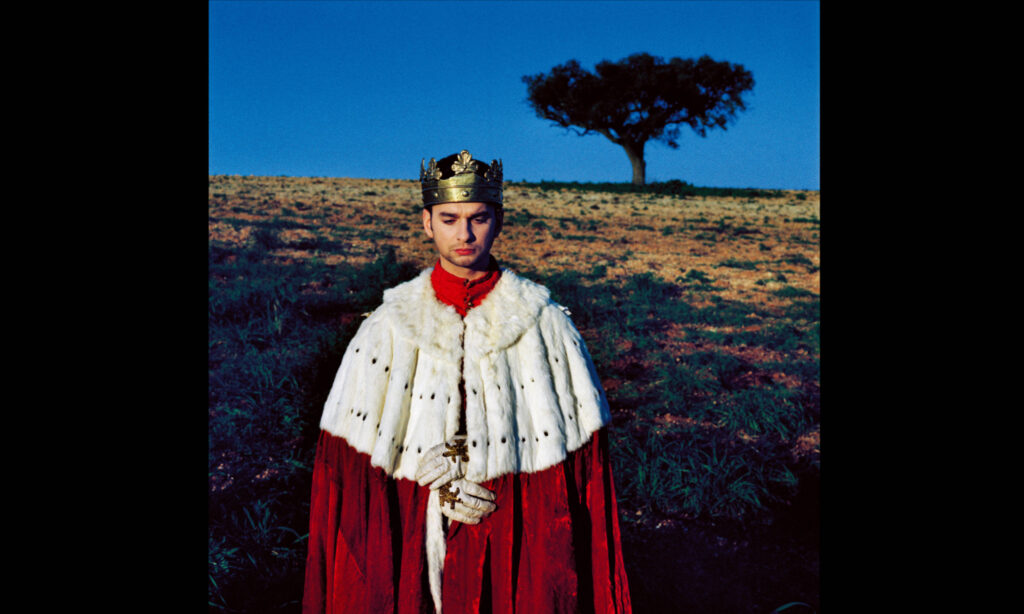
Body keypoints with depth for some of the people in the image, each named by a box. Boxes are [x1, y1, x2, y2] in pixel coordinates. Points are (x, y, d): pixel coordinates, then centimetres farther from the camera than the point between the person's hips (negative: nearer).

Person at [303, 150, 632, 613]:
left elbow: (582, 461, -3)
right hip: (414, 553, 1)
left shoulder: (545, 325, -5)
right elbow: (350, 465, -1)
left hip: (520, 552, 0)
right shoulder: (385, 331, -3)